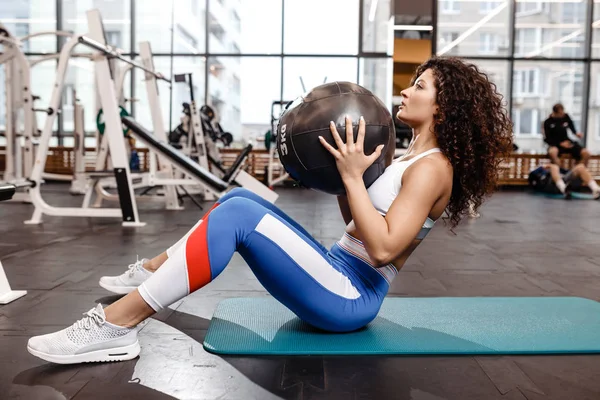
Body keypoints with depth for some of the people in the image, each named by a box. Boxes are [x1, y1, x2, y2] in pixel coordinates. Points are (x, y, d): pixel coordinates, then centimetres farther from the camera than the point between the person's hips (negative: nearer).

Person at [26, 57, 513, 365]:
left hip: (351, 296, -9)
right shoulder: (413, 156, 17)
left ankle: (116, 327, -21)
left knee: (237, 215, -24)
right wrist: (344, 169, 8)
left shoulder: (432, 166, -12)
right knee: (240, 197, 9)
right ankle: (152, 273, 22)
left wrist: (352, 176, -22)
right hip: (339, 275, 9)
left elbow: (382, 248, -24)